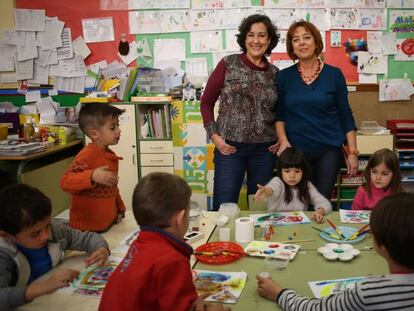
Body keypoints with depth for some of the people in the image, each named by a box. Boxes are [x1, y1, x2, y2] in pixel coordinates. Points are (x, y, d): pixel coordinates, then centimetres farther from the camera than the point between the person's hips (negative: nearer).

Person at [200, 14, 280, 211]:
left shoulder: (274, 73, 8)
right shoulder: (228, 64, -1)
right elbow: (206, 102, 3)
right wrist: (214, 135, -6)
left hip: (264, 150, 3)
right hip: (230, 147, -3)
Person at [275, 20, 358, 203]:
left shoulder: (334, 74, 1)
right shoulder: (284, 77, 4)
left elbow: (345, 115, 3)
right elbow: (279, 115, 6)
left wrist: (352, 152, 0)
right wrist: (283, 141, -10)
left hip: (329, 150, 0)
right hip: (296, 151, 1)